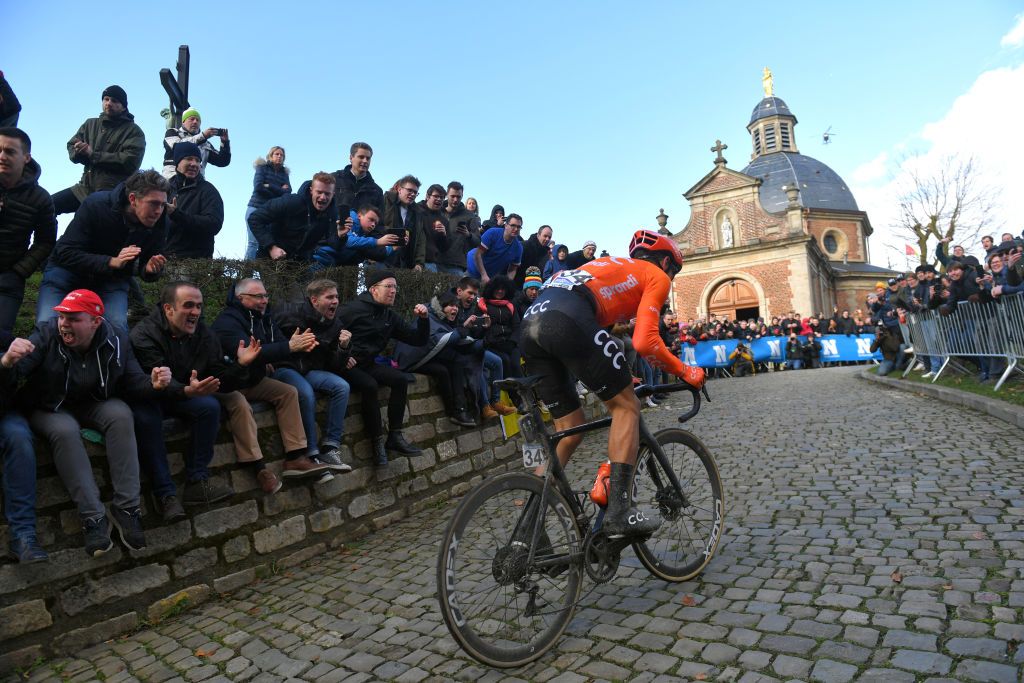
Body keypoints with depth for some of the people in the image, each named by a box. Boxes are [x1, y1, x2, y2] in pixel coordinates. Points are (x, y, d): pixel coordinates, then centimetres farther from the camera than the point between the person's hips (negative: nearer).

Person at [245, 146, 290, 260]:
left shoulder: (284, 173, 16)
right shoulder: (262, 168, 7)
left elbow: (288, 192, -1)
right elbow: (258, 187, -8)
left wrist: (269, 186, -8)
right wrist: (279, 190, -4)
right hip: (256, 208, -3)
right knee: (253, 242, -12)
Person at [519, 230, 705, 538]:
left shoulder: (611, 266, 39)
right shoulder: (657, 276, 17)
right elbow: (644, 341, 0)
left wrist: (617, 376, 44)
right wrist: (686, 372, 15)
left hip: (530, 324, 8)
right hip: (567, 319, -8)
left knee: (569, 431, 15)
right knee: (626, 406, 7)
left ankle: (528, 530, 15)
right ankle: (619, 512, -1)